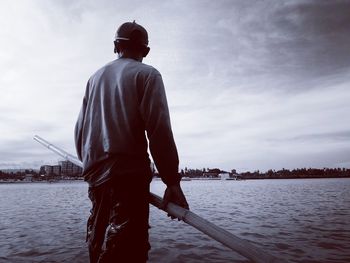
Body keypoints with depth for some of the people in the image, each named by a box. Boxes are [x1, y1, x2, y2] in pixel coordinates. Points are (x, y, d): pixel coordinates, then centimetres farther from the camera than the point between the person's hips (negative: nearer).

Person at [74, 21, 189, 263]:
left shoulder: (95, 77, 18)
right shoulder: (146, 74, 0)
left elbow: (80, 128, 18)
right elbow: (159, 129, -12)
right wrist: (172, 181, -11)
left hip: (95, 173, 7)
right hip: (129, 173, -7)